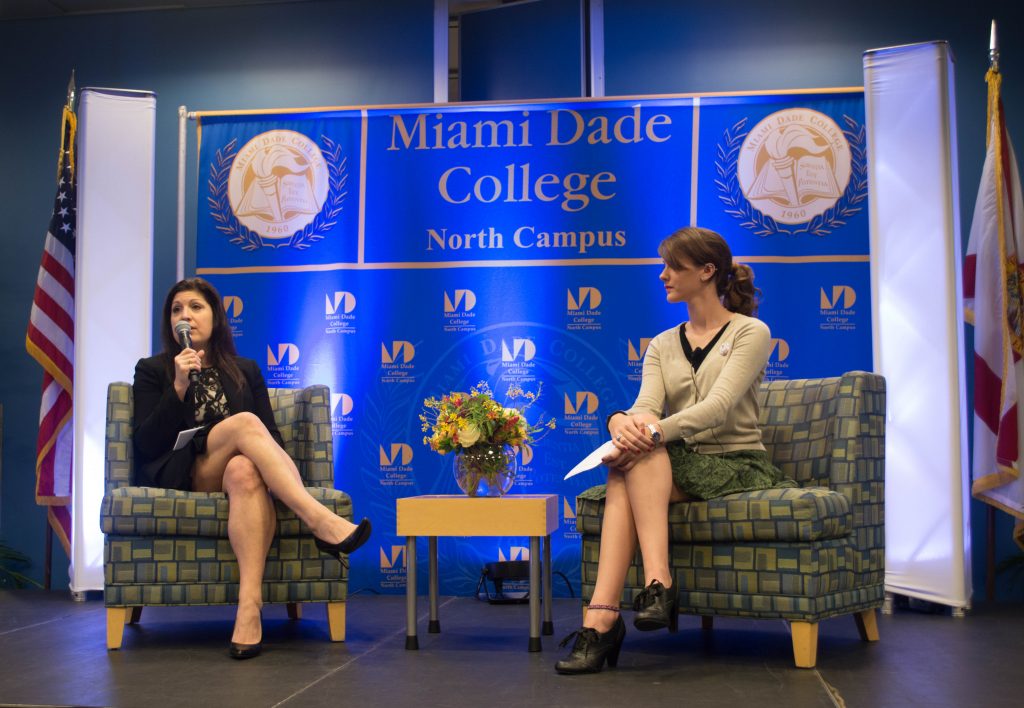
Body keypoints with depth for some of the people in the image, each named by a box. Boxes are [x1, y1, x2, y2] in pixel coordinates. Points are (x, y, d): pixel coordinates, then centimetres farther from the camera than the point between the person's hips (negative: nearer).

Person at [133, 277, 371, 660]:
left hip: (235, 472, 2)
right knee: (245, 423, -32)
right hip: (179, 478, -2)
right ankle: (321, 521, -46)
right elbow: (146, 444, 1)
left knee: (244, 471, -39)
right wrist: (179, 388, -9)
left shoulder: (245, 370, 21)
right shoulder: (152, 370, 14)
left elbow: (271, 436, 14)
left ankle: (249, 608, -54)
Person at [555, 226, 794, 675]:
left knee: (636, 458, -31)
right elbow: (646, 406, -4)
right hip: (677, 466, 4)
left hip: (737, 467, -4)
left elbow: (718, 406, -17)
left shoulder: (750, 332, 0)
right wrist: (621, 419, -30)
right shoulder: (662, 345, 15)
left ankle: (611, 612, -41)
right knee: (631, 453, -31)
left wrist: (657, 430, -34)